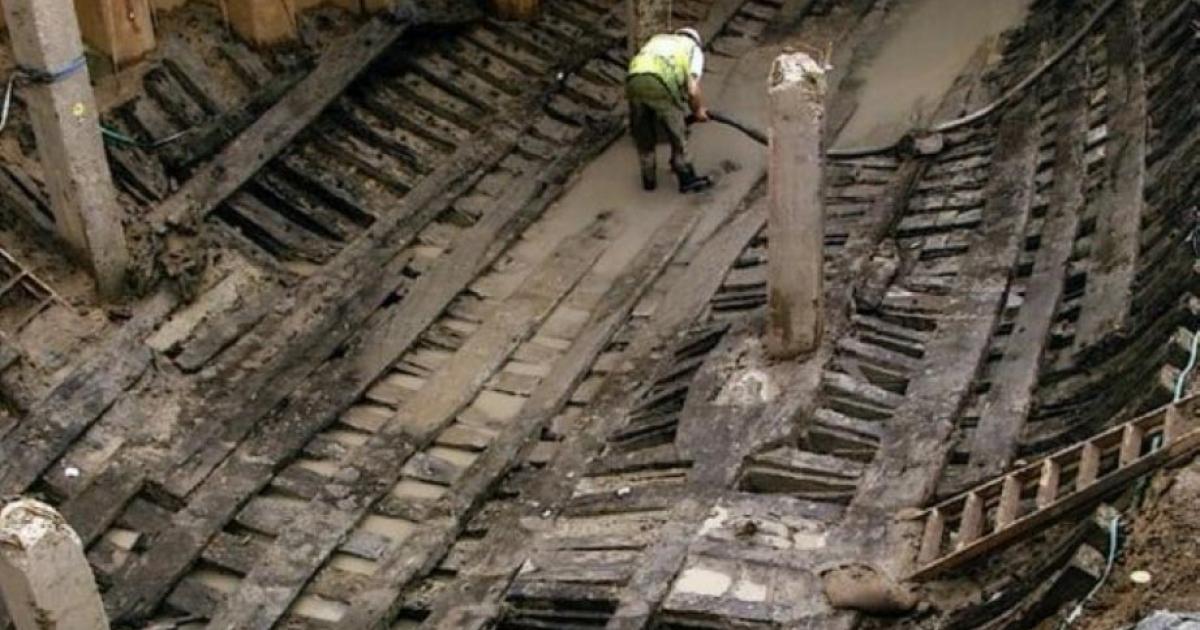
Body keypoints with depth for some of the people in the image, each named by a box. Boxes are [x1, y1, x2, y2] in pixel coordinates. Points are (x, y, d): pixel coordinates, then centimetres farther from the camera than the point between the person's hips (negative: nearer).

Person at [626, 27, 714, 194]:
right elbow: (693, 91, 7)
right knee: (677, 134, 16)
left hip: (634, 79, 4)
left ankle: (649, 178, 35)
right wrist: (698, 110, 26)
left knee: (642, 134, 23)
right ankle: (686, 178, 26)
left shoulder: (658, 39, 37)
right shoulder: (694, 49, 23)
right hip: (661, 85, -4)